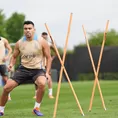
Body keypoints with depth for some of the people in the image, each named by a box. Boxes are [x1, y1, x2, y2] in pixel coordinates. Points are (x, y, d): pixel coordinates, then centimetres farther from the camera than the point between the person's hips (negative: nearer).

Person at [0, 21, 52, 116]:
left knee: (42, 84, -35)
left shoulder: (41, 42, -7)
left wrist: (47, 72, -8)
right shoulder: (19, 43, 0)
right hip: (23, 69, 3)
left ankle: (37, 108, -14)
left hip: (37, 70, -2)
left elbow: (49, 57, 1)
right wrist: (11, 64, -7)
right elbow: (14, 56, 15)